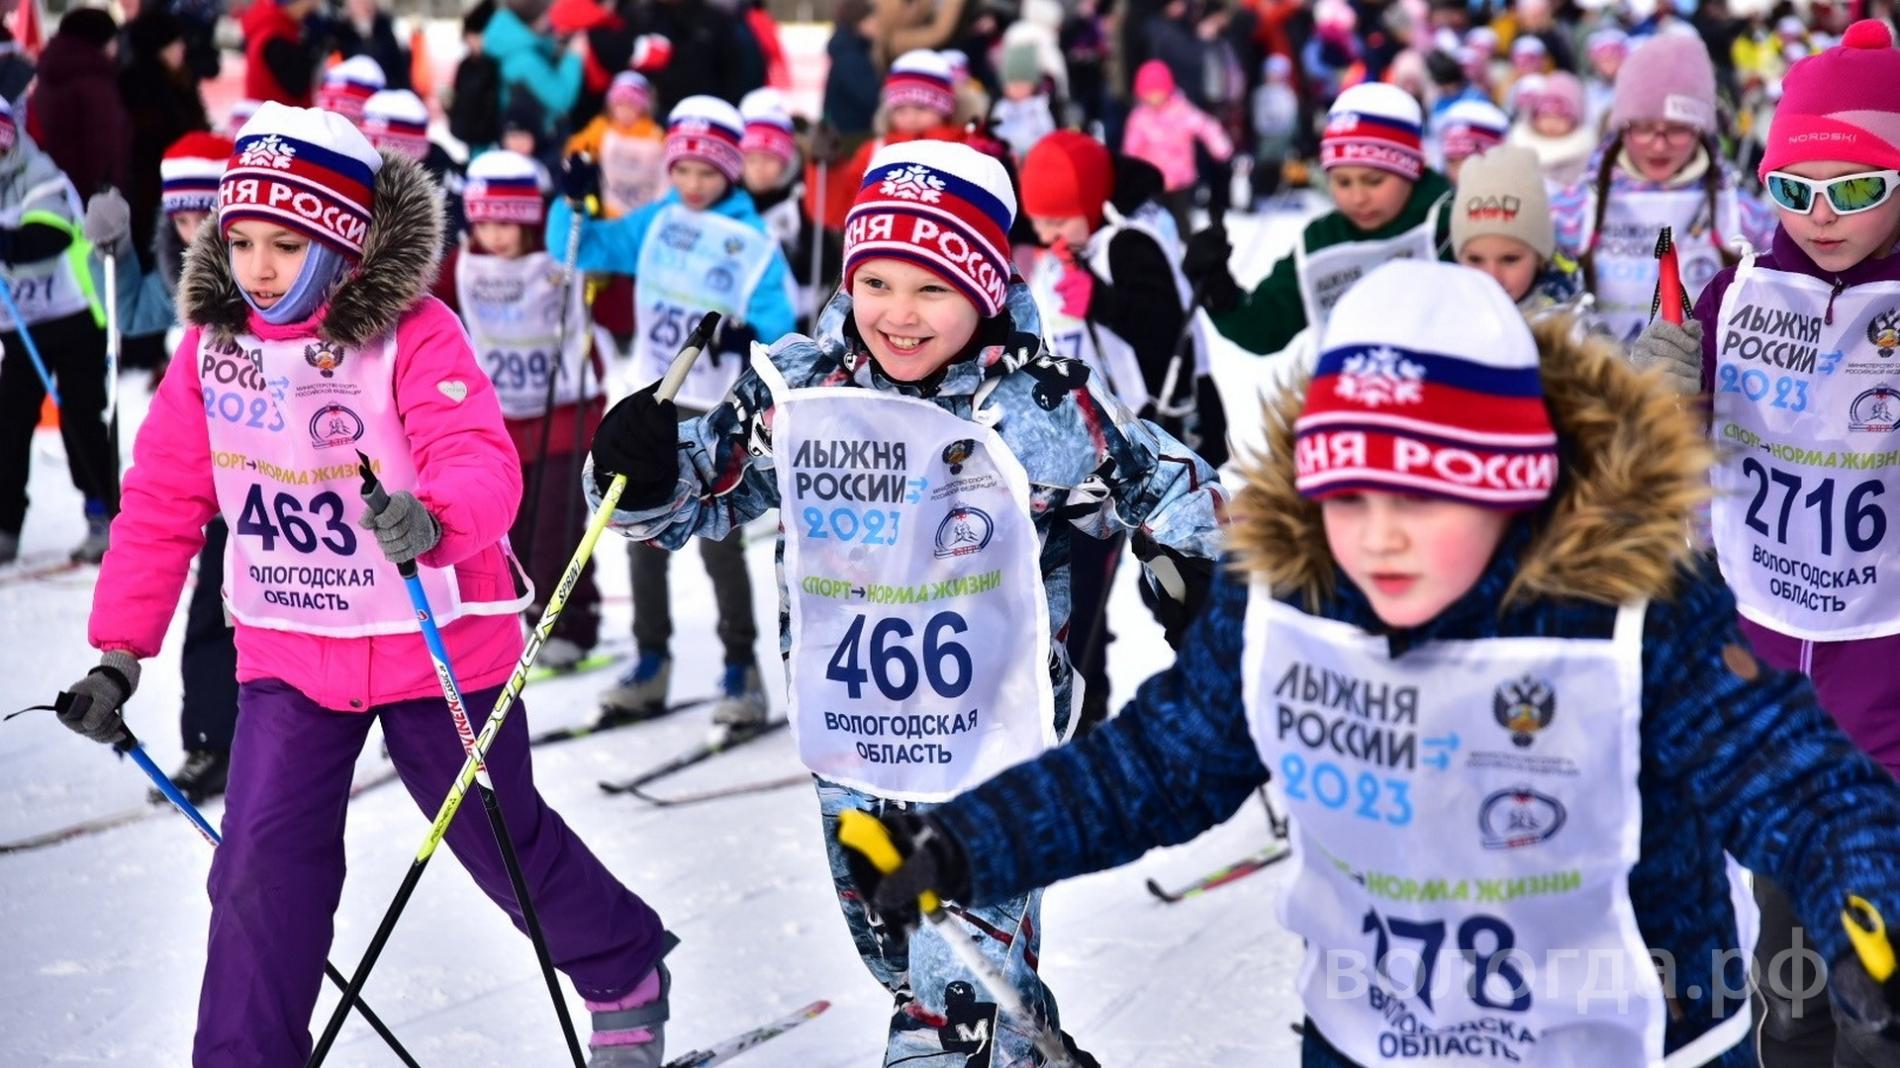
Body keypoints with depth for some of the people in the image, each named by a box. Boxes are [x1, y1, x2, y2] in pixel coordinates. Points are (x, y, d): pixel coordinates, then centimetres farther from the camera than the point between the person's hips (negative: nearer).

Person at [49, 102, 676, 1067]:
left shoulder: (414, 335, -18)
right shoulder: (212, 343, -4)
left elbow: (484, 468, -31)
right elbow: (161, 506, 1)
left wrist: (432, 519, -53)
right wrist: (121, 652, -3)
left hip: (436, 646, -3)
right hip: (287, 656, 3)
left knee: (506, 842, 15)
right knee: (259, 874, -7)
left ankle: (627, 974, 42)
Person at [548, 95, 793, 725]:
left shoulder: (753, 243, -10)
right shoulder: (654, 224, 5)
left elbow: (778, 314, -16)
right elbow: (579, 250, 7)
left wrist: (750, 336, -37)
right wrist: (574, 203, -12)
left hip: (717, 411, -5)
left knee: (718, 541, -6)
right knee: (646, 537, 11)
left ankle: (742, 671, 5)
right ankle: (650, 663, 23)